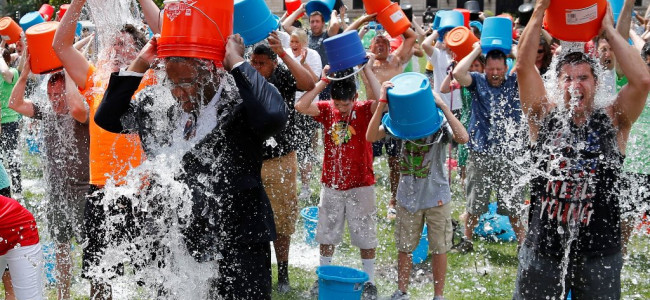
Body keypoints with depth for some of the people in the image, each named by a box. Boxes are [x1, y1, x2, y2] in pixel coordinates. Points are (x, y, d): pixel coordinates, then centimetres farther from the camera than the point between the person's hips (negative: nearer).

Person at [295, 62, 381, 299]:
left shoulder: (364, 110, -10)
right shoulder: (327, 109, -4)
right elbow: (301, 106, -19)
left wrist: (368, 70, -26)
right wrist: (323, 81, -21)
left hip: (361, 186, -3)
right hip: (331, 184, 3)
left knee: (365, 236, 7)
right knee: (326, 234, 14)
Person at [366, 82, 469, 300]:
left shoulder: (440, 122, -15)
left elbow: (463, 138, -35)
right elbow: (371, 136, -19)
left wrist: (443, 106, -35)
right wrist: (382, 103, -26)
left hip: (437, 197, -2)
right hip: (408, 197, 3)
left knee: (439, 248, 9)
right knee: (404, 247, 14)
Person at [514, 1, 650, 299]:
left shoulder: (613, 121, -1)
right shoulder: (545, 116, 1)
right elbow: (523, 66, -10)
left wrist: (609, 29, -11)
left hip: (599, 254, 0)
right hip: (542, 249, 1)